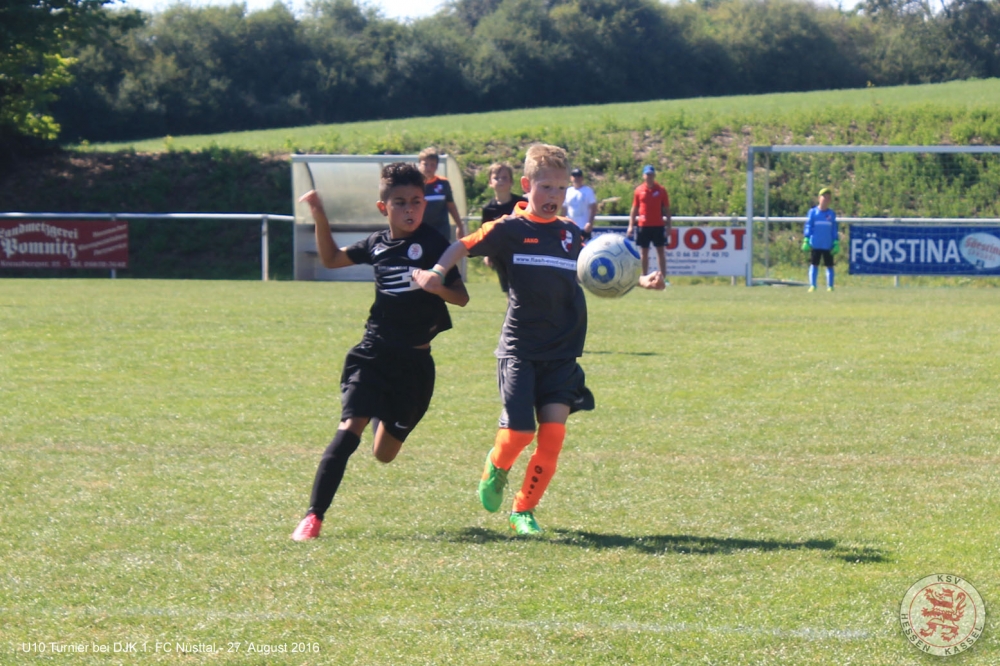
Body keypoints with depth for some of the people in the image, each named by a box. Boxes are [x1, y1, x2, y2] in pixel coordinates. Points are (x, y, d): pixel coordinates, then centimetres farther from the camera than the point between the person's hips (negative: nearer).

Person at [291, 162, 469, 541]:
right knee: (348, 432, -19)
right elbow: (331, 259, 22)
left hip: (414, 361, -1)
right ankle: (313, 516, -19)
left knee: (384, 454, 11)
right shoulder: (377, 244, 5)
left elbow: (462, 297, -10)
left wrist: (434, 285, -29)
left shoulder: (433, 245, -6)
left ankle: (384, 418, 48)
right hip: (373, 353, 1)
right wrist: (320, 218, 9)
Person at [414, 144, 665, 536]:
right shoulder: (509, 230, -2)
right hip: (519, 348, -3)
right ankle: (496, 468, 26)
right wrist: (437, 272, -14)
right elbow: (464, 246, 3)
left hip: (562, 353, 3)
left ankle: (524, 510, 8)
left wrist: (640, 281, 5)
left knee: (553, 431, -8)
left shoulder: (570, 233, 9)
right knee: (518, 432, -10)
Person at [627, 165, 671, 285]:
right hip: (643, 225, 1)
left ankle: (663, 278, 2)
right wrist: (631, 225, 3)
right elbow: (634, 209, 9)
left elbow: (666, 209, 5)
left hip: (658, 225, -1)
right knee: (644, 252, 4)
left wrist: (668, 226, -1)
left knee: (661, 251, 0)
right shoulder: (639, 190, 5)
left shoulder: (661, 190, 2)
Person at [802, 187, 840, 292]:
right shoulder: (813, 212, 2)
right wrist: (806, 240, -4)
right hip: (815, 245, -2)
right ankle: (812, 286, -1)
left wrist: (836, 243, 5)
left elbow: (834, 230, 11)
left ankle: (830, 286, 7)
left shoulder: (832, 214, 8)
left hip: (828, 245, 2)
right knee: (814, 265, -2)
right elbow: (808, 227, 2)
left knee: (829, 266, 3)